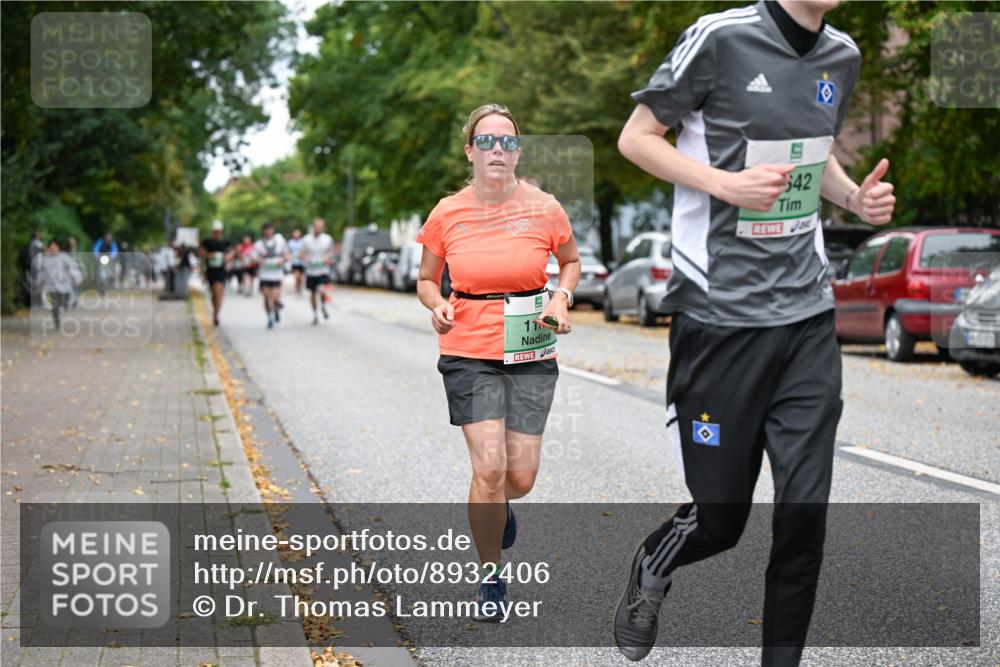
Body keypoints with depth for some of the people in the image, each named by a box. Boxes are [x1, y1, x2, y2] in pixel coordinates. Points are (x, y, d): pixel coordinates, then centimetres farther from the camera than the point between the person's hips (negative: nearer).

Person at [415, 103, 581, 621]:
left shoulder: (544, 209, -4)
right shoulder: (446, 214, -3)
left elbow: (570, 261, 15)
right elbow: (427, 279, 11)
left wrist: (561, 298, -5)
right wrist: (437, 306, -11)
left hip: (531, 353, 1)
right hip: (469, 351, -1)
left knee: (520, 477, 1)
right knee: (489, 468, -11)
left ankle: (496, 506, 41)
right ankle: (491, 579, 9)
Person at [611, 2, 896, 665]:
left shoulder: (843, 56, 8)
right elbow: (636, 138, -4)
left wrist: (856, 196, 3)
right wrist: (726, 184, -18)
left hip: (808, 316, 5)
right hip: (720, 315, -5)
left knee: (805, 515, 1)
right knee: (720, 522, 6)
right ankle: (652, 566, 40)